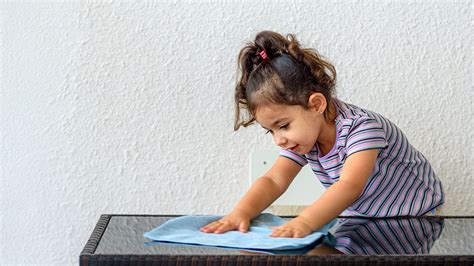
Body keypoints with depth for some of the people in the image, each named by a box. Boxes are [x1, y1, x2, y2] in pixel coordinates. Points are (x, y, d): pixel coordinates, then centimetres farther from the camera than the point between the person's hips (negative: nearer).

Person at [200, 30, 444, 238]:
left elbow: (349, 186, -44)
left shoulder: (362, 127, -31)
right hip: (362, 218, 6)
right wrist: (242, 212, -34)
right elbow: (274, 181, -14)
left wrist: (305, 222, -59)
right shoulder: (302, 138, -8)